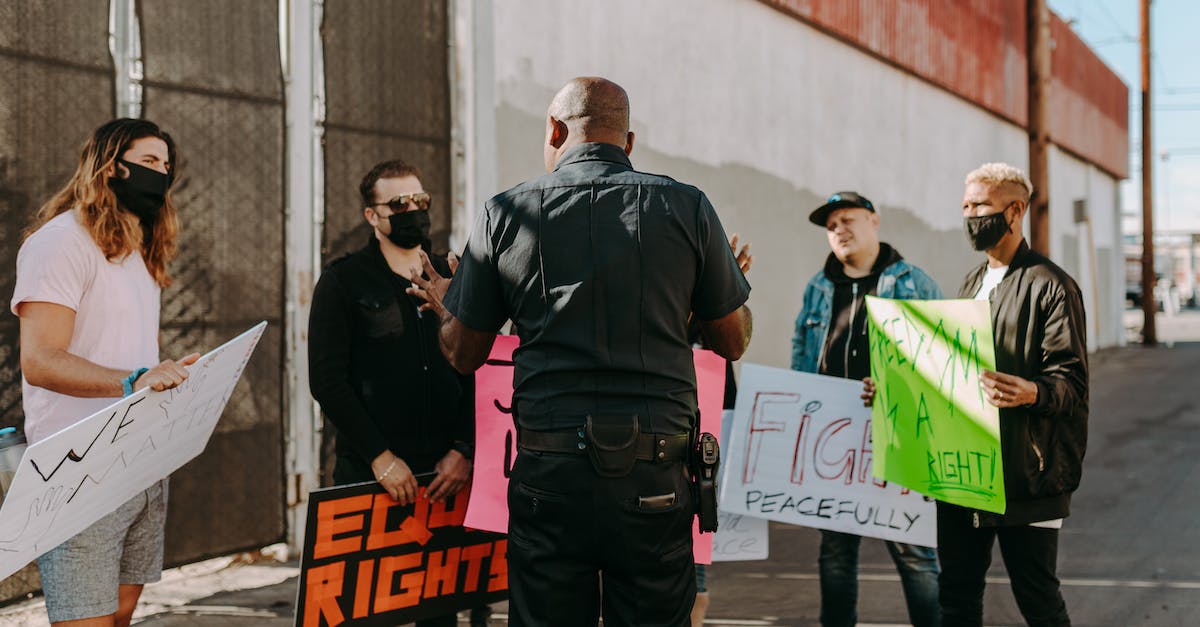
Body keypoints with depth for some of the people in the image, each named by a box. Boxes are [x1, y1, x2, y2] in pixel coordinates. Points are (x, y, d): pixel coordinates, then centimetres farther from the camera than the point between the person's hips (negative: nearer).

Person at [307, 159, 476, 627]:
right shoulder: (342, 282, 2)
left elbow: (478, 374, 9)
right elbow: (327, 381, -6)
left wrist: (464, 450, -4)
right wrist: (379, 456, -12)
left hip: (446, 471, 3)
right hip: (369, 472, -3)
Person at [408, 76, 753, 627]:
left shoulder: (505, 214, 3)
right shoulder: (686, 207, 2)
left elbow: (463, 354, 10)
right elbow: (733, 342, 10)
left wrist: (445, 304, 33)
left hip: (549, 474, 0)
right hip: (655, 477, 0)